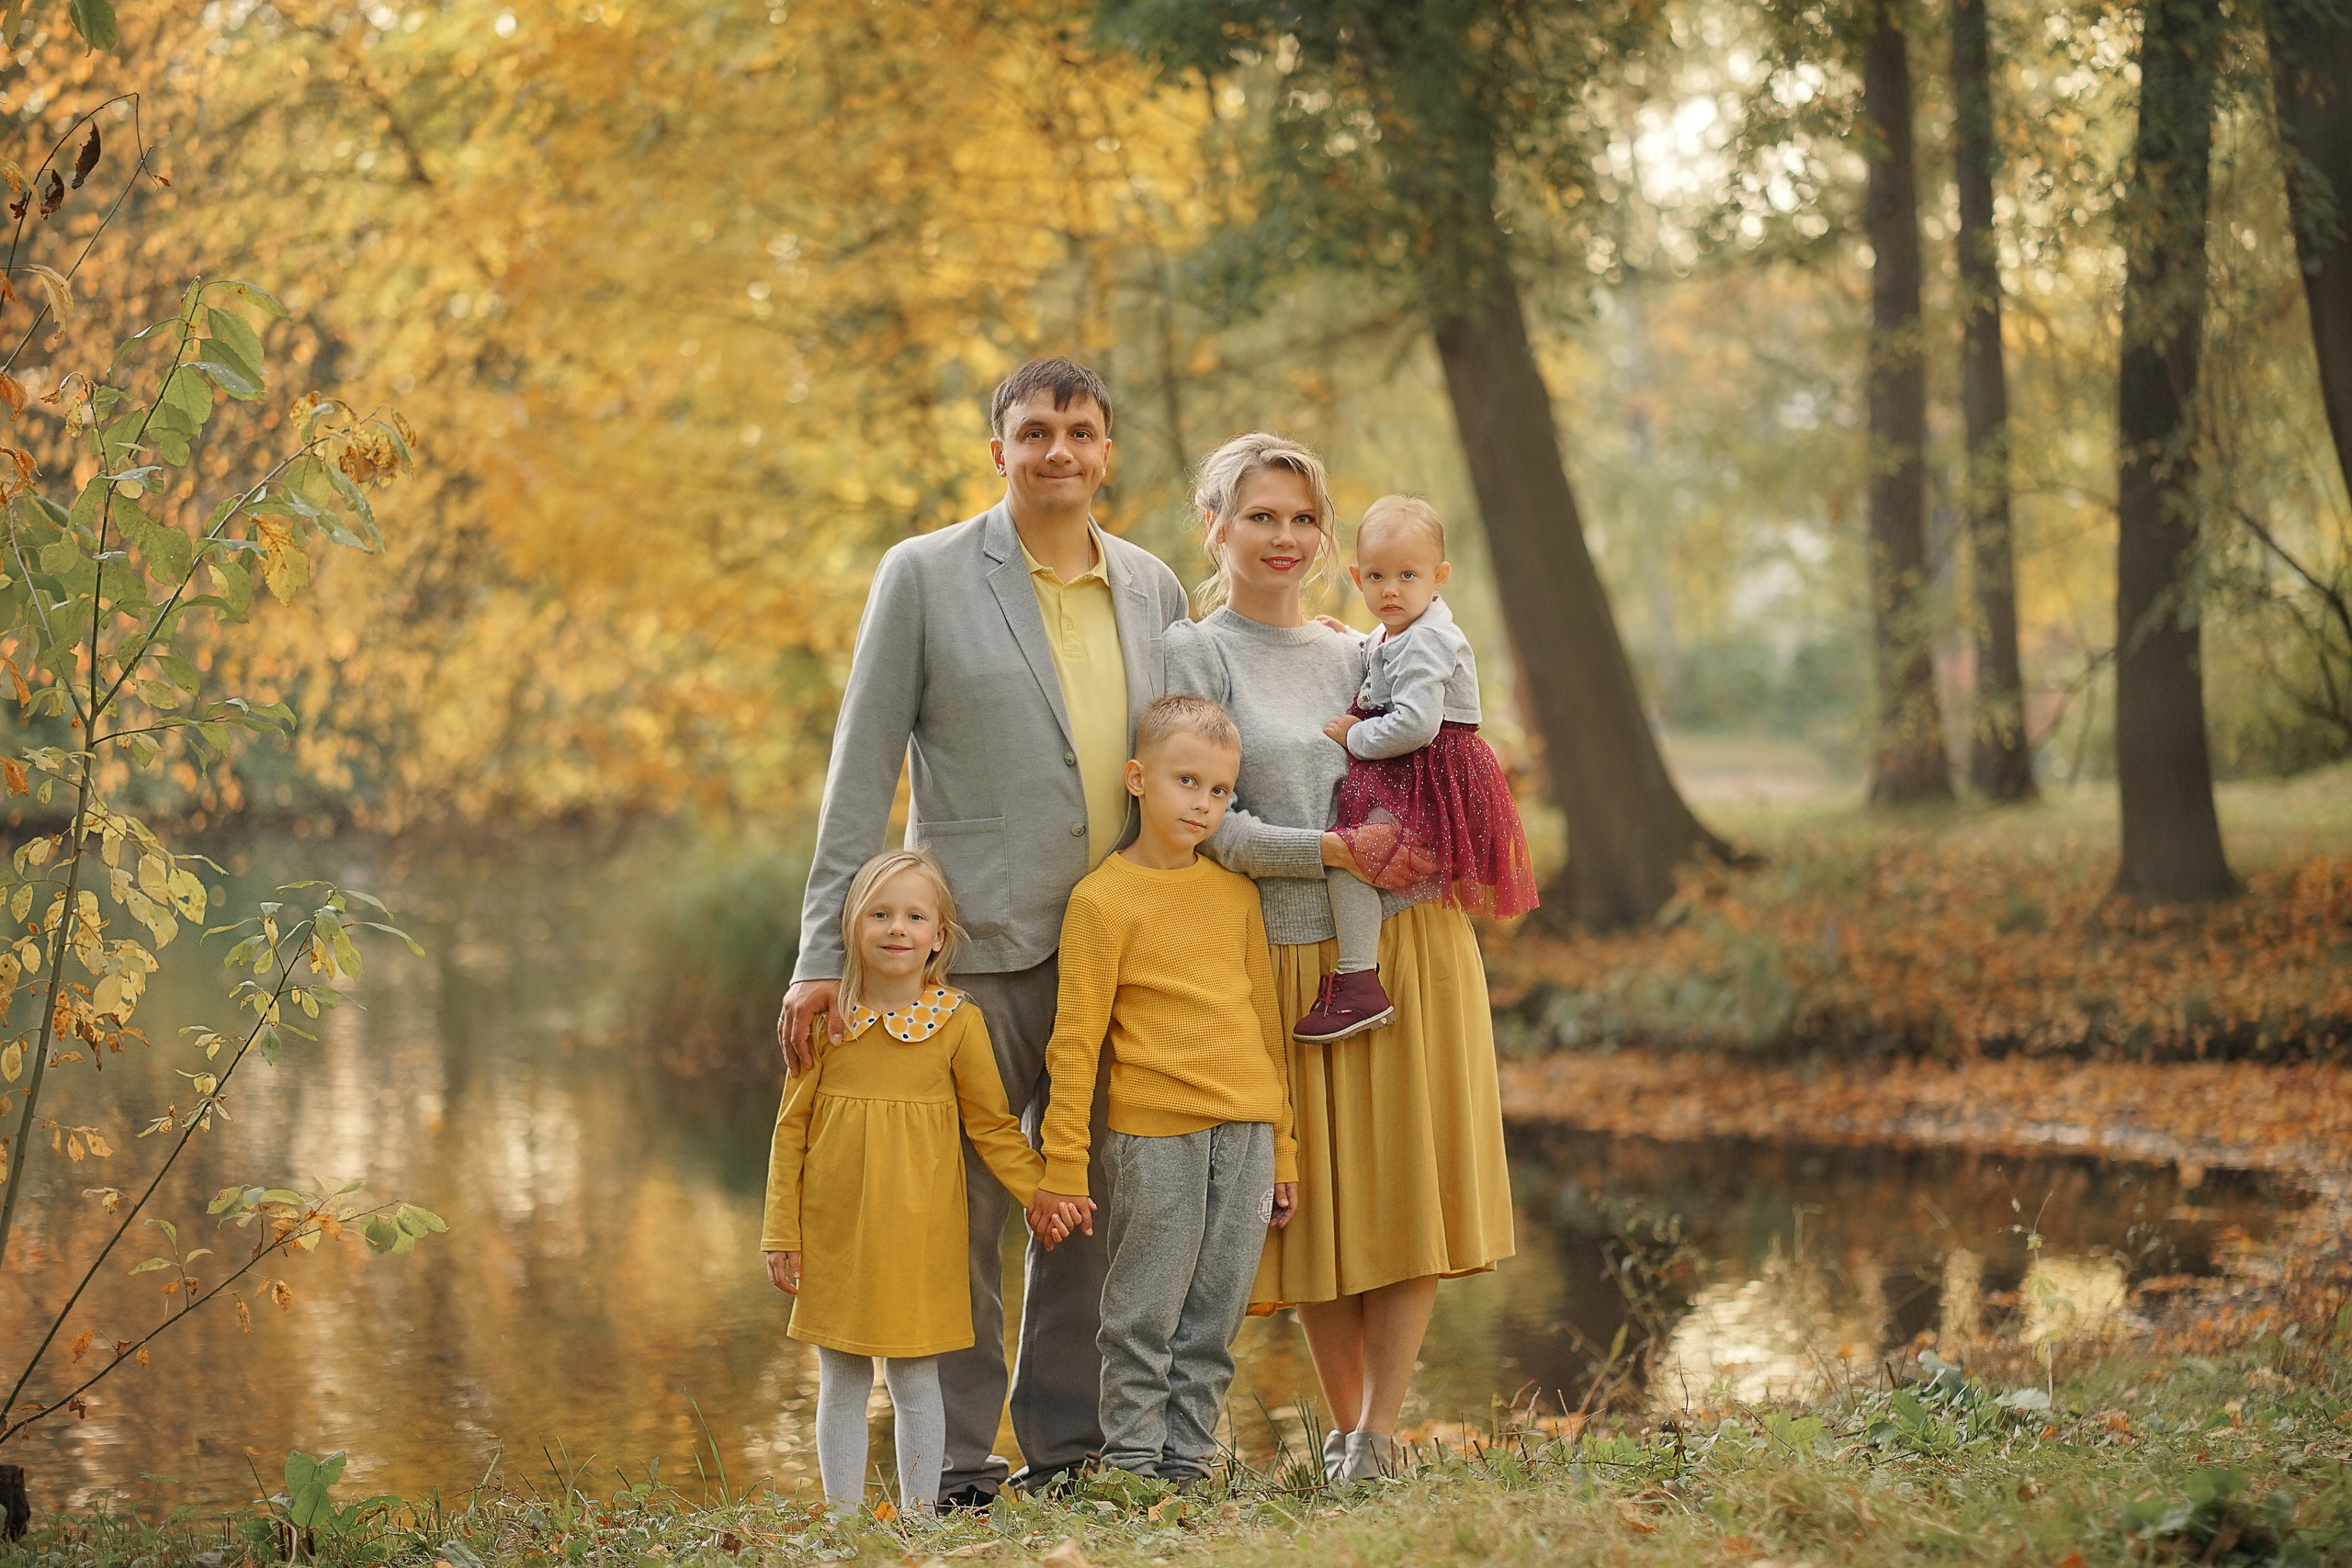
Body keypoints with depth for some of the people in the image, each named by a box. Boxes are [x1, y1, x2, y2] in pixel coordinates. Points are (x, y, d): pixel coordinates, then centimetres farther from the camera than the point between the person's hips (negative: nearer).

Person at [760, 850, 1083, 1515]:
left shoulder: (957, 1021, -2)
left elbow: (992, 1124, 7)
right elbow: (791, 1128, 4)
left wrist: (1037, 1193, -4)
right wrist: (782, 1231, 3)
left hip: (918, 1231, -1)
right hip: (835, 1232, 1)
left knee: (915, 1382, 4)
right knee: (841, 1385, 8)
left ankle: (919, 1515, 15)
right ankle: (843, 1519, 17)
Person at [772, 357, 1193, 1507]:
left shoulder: (1152, 588, 12)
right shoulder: (925, 577, 0)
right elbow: (862, 772, -1)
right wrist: (824, 953, -7)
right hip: (977, 944, -4)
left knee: (1093, 1212, 8)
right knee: (957, 1212, -1)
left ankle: (1070, 1450, 19)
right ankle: (954, 1466, 7)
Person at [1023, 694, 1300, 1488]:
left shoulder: (1236, 891, 13)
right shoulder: (1102, 899, -4)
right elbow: (1075, 1041, -4)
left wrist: (1283, 1150, 17)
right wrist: (1061, 1166, -7)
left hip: (1247, 1131, 5)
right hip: (1156, 1132, -5)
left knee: (1213, 1320, 7)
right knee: (1143, 1316, -2)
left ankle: (1187, 1465, 15)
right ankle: (1130, 1466, 7)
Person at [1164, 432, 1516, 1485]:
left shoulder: (1356, 655, 14)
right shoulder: (1196, 654, -2)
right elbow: (1212, 828, -10)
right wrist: (1345, 850, -15)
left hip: (1411, 950, 4)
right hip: (1294, 958, -4)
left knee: (1408, 1185, 0)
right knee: (1319, 1196, 2)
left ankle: (1379, 1433, 6)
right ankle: (1344, 1429, 17)